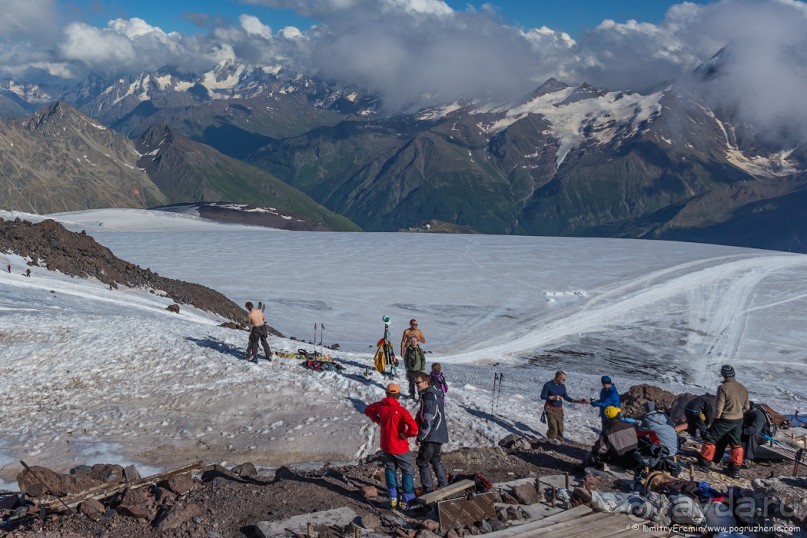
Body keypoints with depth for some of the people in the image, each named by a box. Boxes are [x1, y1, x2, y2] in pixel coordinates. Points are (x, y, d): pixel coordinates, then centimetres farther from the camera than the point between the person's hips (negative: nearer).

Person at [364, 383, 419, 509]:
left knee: (390, 470, 22)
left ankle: (393, 498, 21)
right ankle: (406, 500, 13)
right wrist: (406, 434, -15)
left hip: (386, 446, 5)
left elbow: (367, 410, 14)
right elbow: (413, 427, -33)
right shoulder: (401, 410, -22)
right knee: (407, 472, 12)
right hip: (400, 448, -4)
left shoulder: (381, 405, -6)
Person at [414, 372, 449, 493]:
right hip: (439, 435, 10)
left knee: (422, 461, 1)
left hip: (431, 436, -10)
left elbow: (428, 421, -25)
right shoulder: (436, 393, 10)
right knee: (435, 459, 23)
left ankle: (428, 489, 5)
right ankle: (444, 485, 29)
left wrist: (420, 437, -18)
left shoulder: (429, 398, -22)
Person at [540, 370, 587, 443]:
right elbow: (542, 396, -10)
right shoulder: (548, 385, -12)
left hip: (559, 409, 5)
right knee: (553, 426, -12)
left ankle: (559, 439, 24)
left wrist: (578, 401, 5)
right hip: (550, 409, -5)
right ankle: (551, 438, 12)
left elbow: (566, 397, 13)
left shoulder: (562, 386, 5)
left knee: (560, 426, 7)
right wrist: (553, 397, -21)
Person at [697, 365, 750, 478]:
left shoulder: (723, 388, -19)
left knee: (710, 440, 8)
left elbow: (719, 406, -17)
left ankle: (705, 464, 12)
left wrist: (716, 418, -3)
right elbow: (746, 407, 10)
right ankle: (735, 470, 15)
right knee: (736, 445, 14)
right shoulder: (743, 389, 2)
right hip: (738, 421, 6)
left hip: (724, 420, -6)